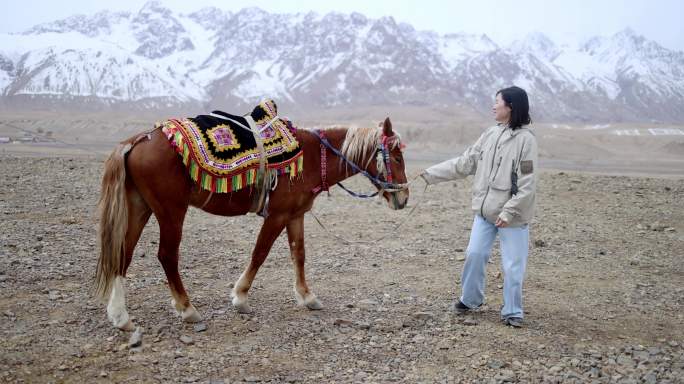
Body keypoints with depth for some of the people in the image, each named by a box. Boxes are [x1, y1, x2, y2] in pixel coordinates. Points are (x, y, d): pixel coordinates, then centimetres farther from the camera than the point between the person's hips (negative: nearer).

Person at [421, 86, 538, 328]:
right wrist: (431, 174, 6)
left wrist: (509, 212, -21)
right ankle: (470, 299, 31)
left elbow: (528, 184, -16)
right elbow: (464, 163, 9)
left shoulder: (525, 139, -13)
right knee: (474, 254, 12)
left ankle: (512, 311, 19)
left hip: (513, 215, -6)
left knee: (512, 265, 3)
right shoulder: (491, 134, 6)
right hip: (485, 210, 6)